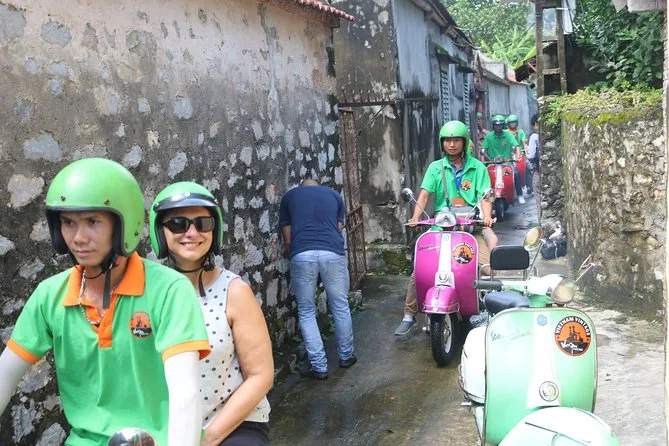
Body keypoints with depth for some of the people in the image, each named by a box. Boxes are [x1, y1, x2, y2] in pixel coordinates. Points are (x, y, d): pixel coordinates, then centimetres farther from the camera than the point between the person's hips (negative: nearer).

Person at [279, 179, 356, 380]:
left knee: (306, 312, 11)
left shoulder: (289, 196, 22)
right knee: (340, 307, 17)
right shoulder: (334, 194, 24)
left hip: (302, 255, -1)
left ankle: (319, 367, 11)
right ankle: (346, 356, 32)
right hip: (332, 253, 1)